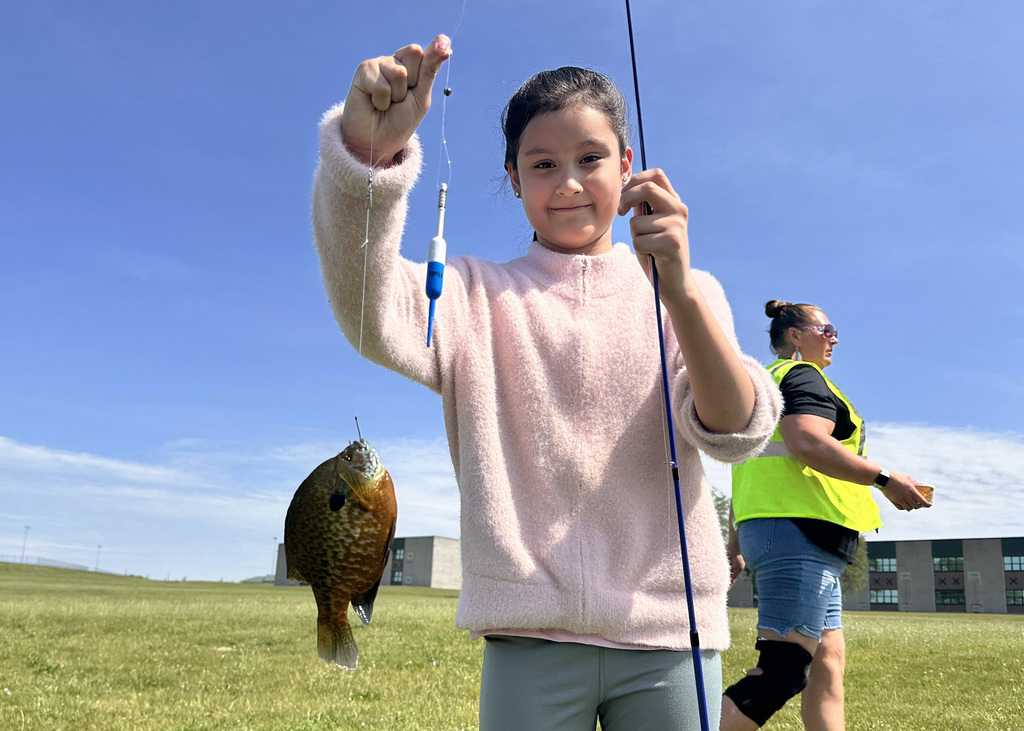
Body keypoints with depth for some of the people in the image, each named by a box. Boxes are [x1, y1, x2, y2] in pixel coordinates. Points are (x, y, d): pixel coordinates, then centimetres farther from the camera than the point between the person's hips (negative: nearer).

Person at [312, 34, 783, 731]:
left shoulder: (688, 296, 6)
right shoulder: (480, 295, 4)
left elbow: (737, 432, -10)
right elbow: (376, 318, -17)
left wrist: (679, 290, -27)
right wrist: (370, 151, -33)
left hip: (670, 628, 1)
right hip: (531, 635, 0)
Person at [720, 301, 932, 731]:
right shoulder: (802, 375, -2)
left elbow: (744, 476, 26)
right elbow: (807, 443, -22)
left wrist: (735, 544, 26)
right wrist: (885, 479, -15)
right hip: (800, 532, -11)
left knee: (828, 659, 11)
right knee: (783, 672, -15)